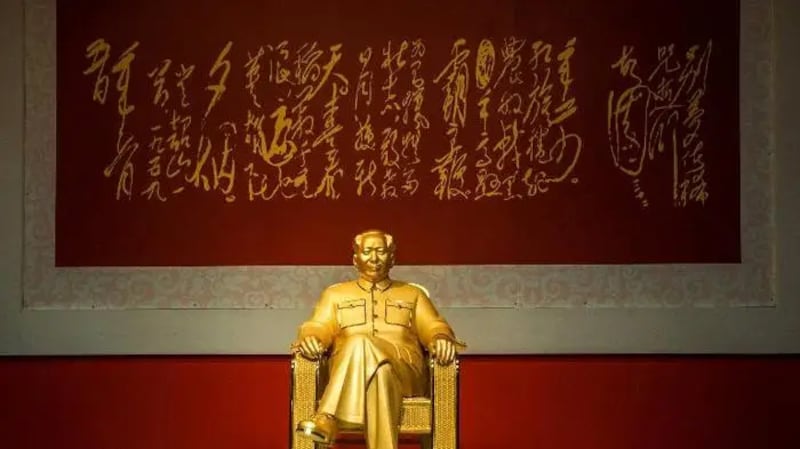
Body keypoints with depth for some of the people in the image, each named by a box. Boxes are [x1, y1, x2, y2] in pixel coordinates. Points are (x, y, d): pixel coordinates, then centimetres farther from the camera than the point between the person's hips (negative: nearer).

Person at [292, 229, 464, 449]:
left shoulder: (413, 294, 29)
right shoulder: (335, 294, 28)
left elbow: (433, 328, 15)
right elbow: (319, 327, 13)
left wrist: (441, 340, -11)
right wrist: (310, 339, -13)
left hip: (403, 372, 0)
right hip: (345, 378, 0)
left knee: (362, 346, -37)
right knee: (365, 352, -39)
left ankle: (327, 420, -51)